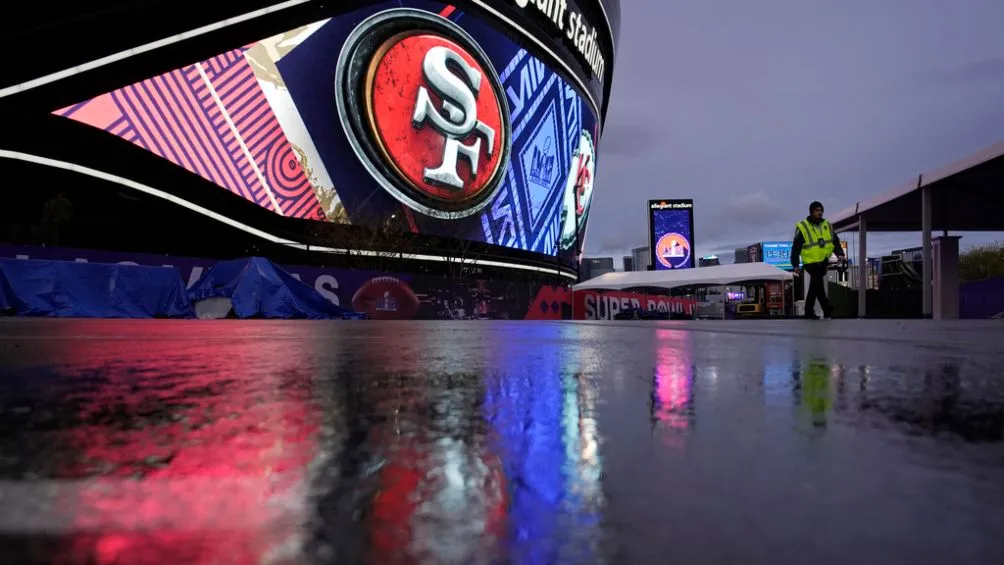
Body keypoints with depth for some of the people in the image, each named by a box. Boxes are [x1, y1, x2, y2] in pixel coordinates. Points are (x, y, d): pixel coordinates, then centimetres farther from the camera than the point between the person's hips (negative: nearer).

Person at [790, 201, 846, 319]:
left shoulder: (827, 225, 10)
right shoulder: (802, 227, -5)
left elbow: (835, 241, 12)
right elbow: (796, 247, -5)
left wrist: (840, 254, -6)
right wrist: (795, 265, -7)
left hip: (824, 262, 6)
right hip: (811, 263, -6)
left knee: (814, 287, 13)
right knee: (819, 286, -12)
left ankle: (809, 312, 20)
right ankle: (827, 310, -9)